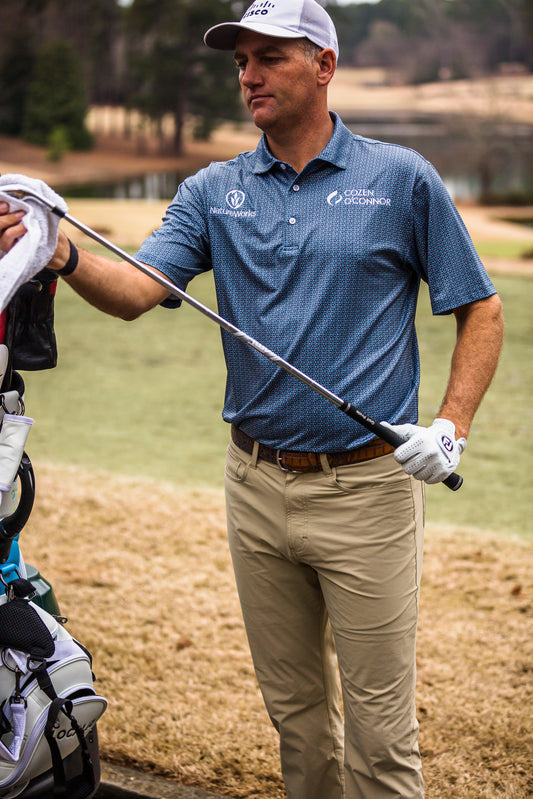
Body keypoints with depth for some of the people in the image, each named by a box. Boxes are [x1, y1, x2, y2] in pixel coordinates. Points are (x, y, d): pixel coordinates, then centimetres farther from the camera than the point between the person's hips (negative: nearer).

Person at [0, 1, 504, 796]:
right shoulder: (215, 191, 5)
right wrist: (65, 255, -29)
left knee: (379, 728, 2)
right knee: (293, 706, 17)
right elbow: (136, 290, -9)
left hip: (367, 486, -3)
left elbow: (481, 311, 3)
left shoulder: (401, 179, -3)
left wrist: (451, 428, -10)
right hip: (257, 485, 4)